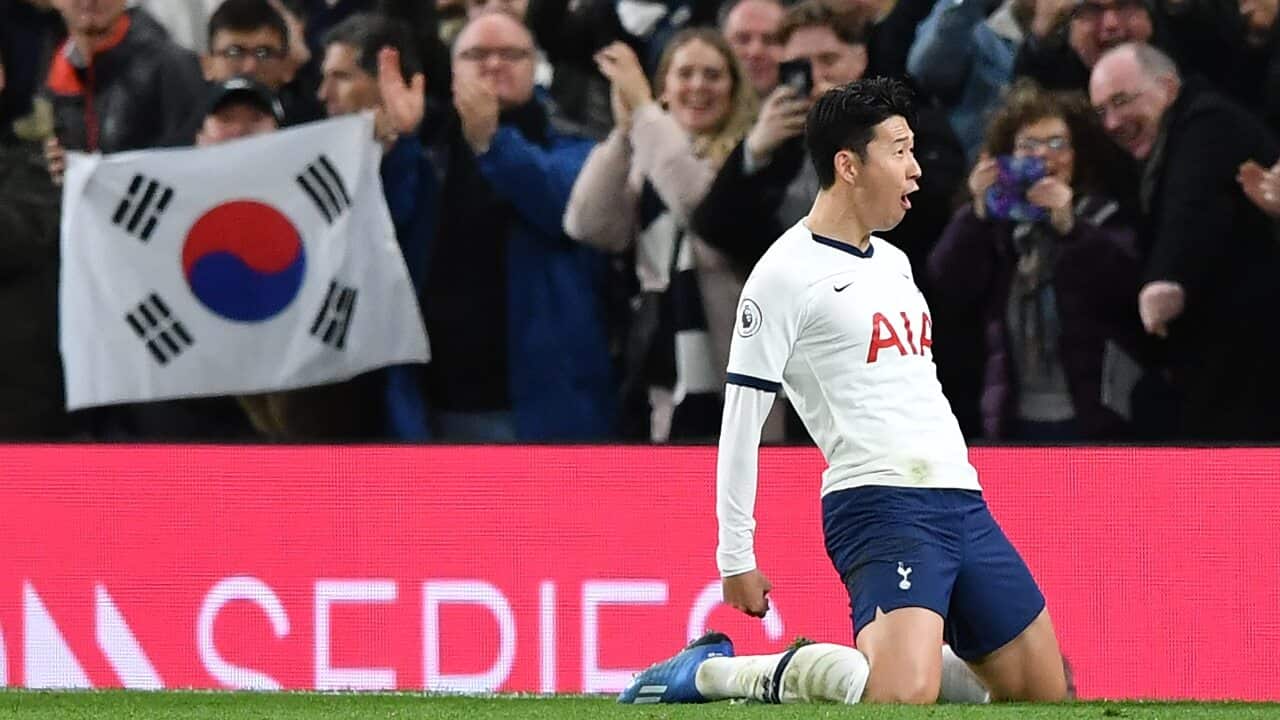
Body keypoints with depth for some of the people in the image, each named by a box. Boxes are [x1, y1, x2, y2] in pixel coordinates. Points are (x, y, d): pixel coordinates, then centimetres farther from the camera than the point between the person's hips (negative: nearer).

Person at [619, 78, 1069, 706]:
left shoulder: (892, 261, 19)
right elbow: (741, 421, -7)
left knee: (1048, 697, 8)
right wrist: (736, 559, -8)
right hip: (879, 507, -9)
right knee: (904, 699, -29)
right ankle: (715, 673, -9)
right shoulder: (786, 274, -7)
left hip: (961, 503, 9)